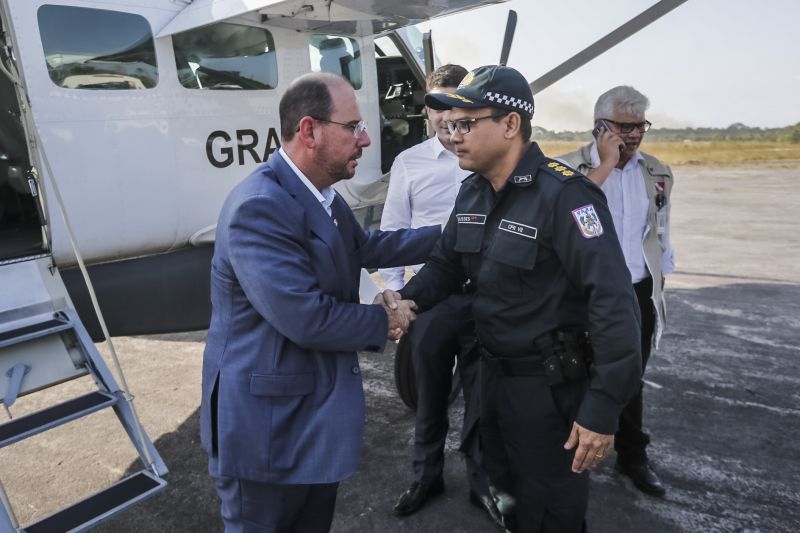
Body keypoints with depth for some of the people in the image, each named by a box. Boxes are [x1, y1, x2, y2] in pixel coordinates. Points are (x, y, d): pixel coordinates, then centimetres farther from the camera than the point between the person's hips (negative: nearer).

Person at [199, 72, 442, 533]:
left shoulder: (321, 195, 4)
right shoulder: (260, 207, -27)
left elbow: (365, 247, 18)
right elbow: (306, 318, -31)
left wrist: (445, 235, 12)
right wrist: (385, 321, -14)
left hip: (318, 411, 9)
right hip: (269, 423, -9)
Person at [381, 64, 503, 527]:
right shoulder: (409, 162, 1)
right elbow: (392, 234, 4)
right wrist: (395, 292, 0)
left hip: (485, 297, -1)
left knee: (481, 395, 14)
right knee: (430, 394, 17)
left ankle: (482, 481, 35)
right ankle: (427, 476, 39)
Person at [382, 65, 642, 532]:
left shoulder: (563, 194, -25)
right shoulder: (472, 192, 3)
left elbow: (613, 303, -28)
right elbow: (446, 264, 10)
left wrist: (603, 409, -28)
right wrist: (406, 297, -11)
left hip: (551, 386, -8)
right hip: (494, 372, 8)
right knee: (508, 493, 28)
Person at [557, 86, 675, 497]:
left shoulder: (658, 173, 7)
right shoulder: (569, 168, -8)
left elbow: (661, 237, 14)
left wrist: (655, 291, 14)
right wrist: (606, 164, -23)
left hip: (637, 293, 4)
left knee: (630, 379, 17)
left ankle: (632, 455, 34)